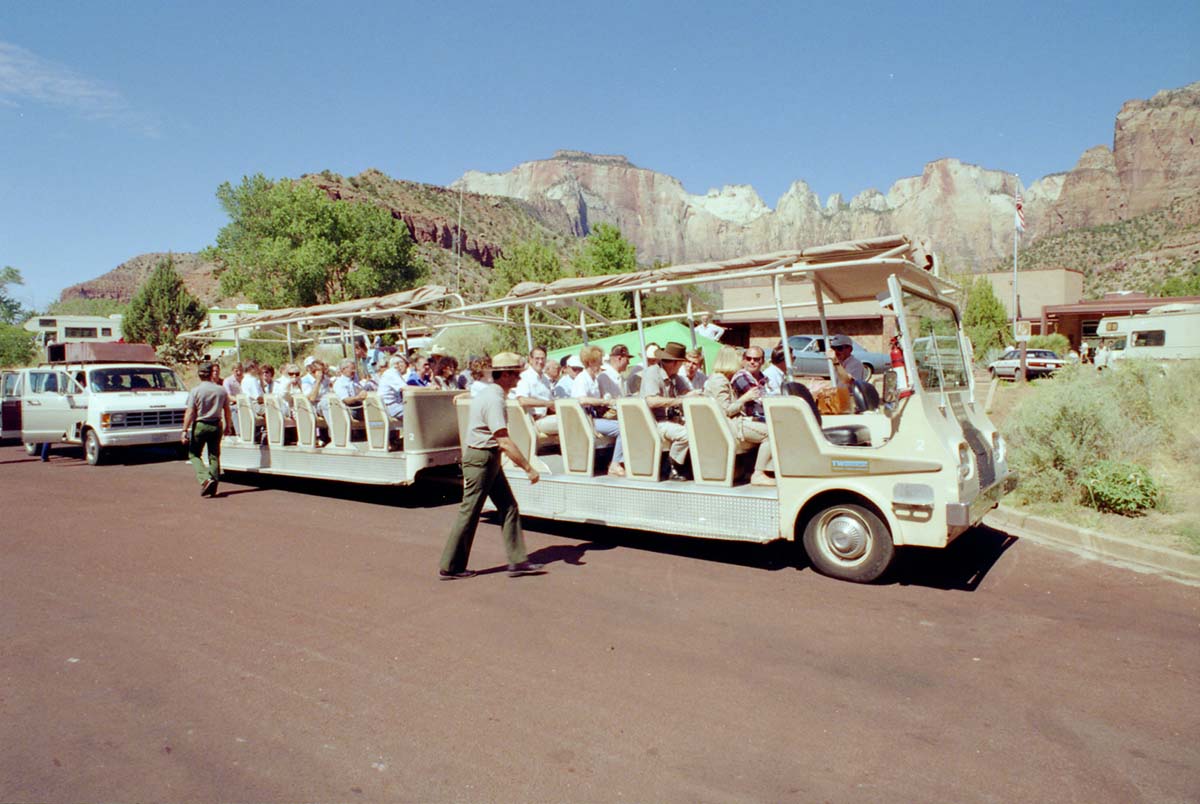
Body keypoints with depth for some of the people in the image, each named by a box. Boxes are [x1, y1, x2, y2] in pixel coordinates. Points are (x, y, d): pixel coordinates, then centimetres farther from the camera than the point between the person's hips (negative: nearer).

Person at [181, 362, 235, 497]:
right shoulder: (221, 390, 0)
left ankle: (205, 479, -10)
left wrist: (185, 431, -8)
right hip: (216, 425, 3)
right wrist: (228, 427, 18)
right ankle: (213, 486, 9)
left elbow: (189, 413, -12)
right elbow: (227, 411, 6)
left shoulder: (195, 391, -9)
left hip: (200, 425, -3)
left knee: (194, 454, 10)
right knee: (214, 456, 9)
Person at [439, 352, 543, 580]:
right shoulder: (494, 400, -20)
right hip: (481, 458, -10)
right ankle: (450, 568, 11)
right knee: (469, 513, -1)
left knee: (509, 507, 8)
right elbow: (504, 442, -26)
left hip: (489, 459, 10)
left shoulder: (489, 393, 12)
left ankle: (517, 561, 10)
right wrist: (528, 468, -23)